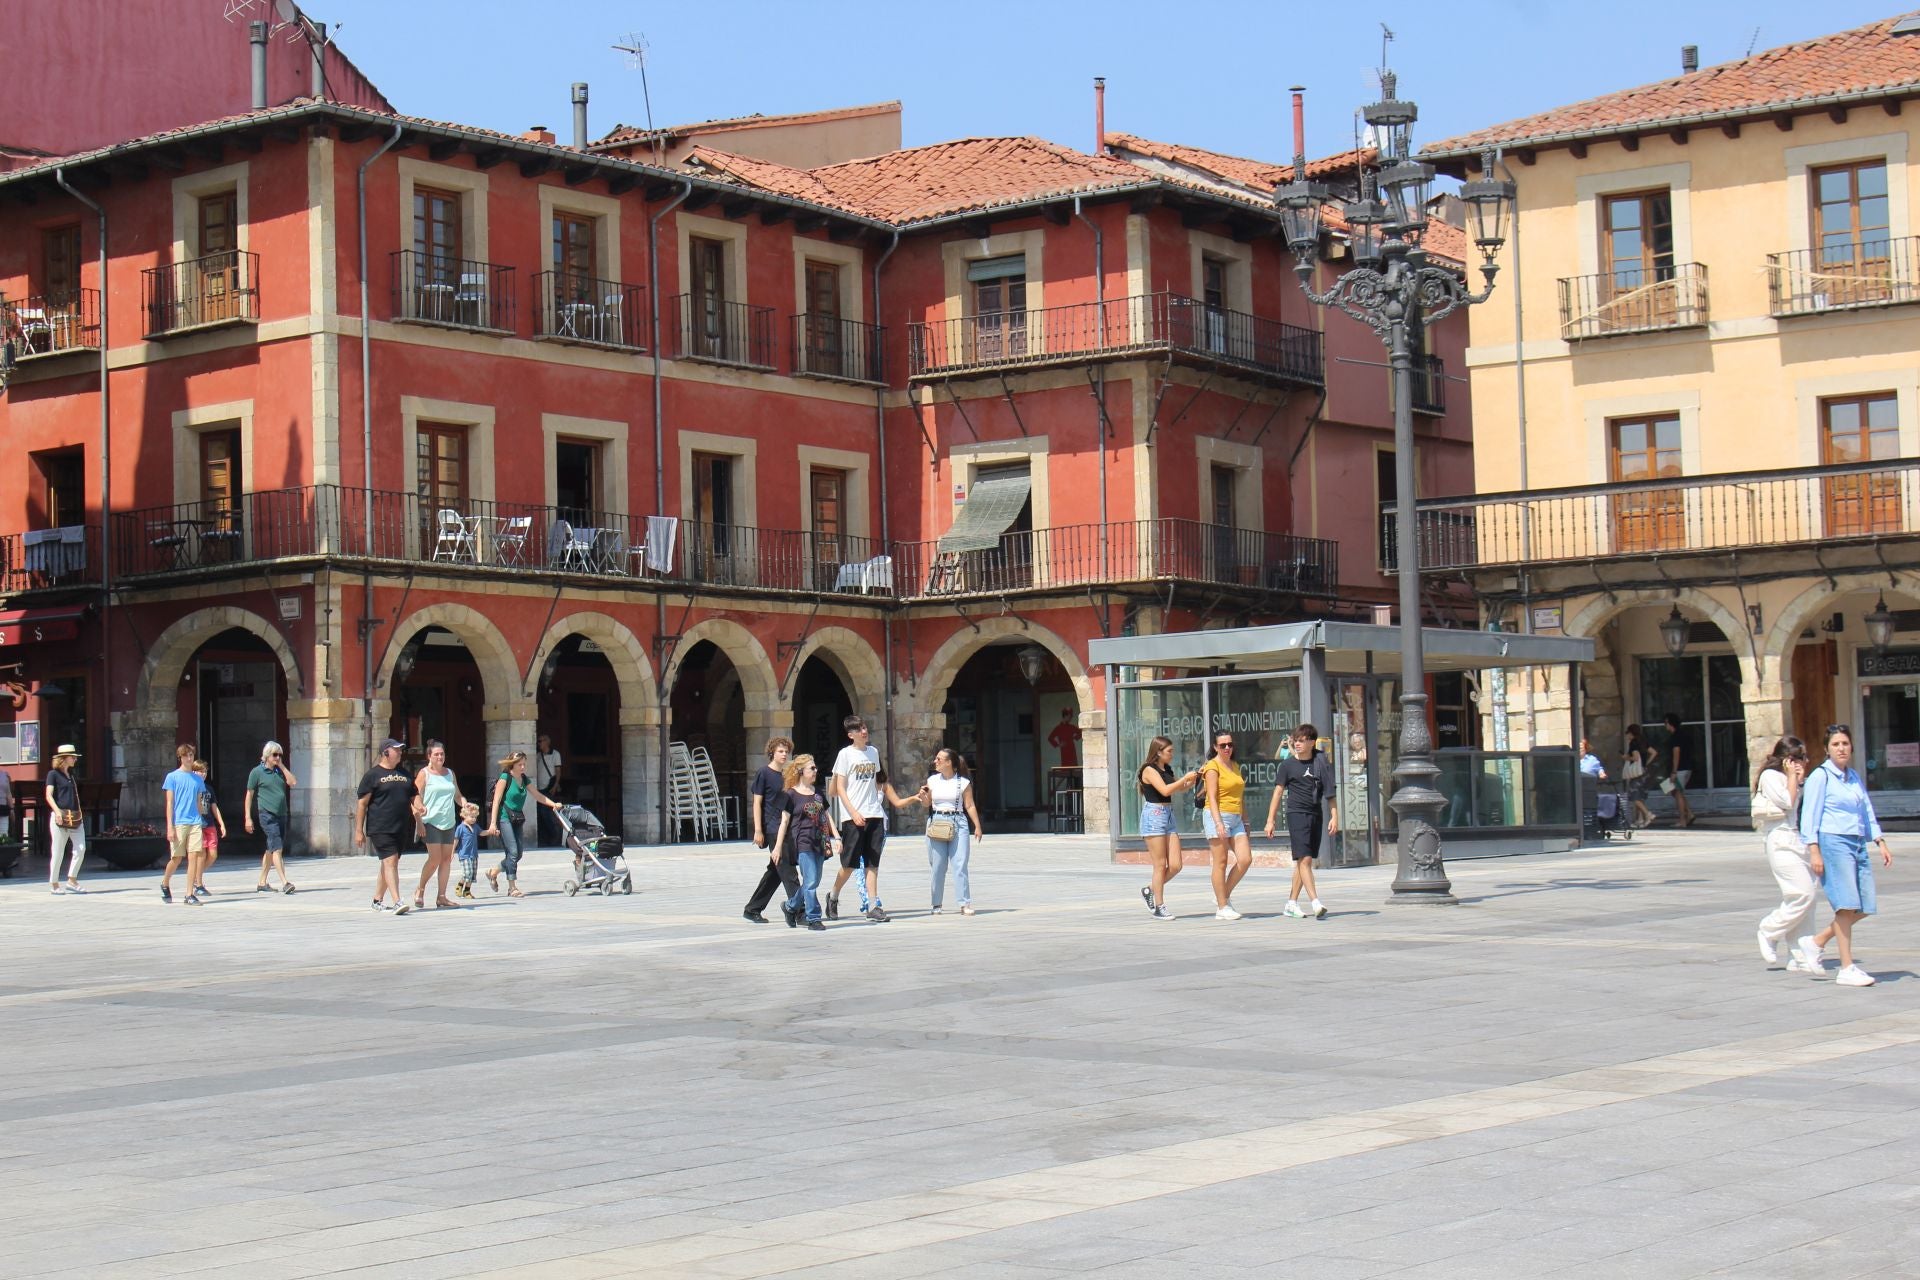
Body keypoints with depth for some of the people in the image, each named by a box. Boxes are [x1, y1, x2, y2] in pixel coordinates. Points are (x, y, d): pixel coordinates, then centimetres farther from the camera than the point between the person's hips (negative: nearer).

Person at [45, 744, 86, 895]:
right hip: (60, 817, -7)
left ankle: (72, 881, 7)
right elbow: (49, 795, -11)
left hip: (75, 817, 7)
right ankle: (54, 884, 7)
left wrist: (80, 812, 19)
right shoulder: (53, 774, -1)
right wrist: (57, 811, -24)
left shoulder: (70, 774, 19)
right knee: (58, 852, -2)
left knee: (81, 849, -3)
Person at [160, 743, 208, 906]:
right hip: (178, 823, -3)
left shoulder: (197, 779, 13)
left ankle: (189, 895, -3)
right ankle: (165, 884, 30)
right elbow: (169, 803, -2)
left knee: (193, 857, -6)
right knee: (176, 859, 2)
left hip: (195, 823, 3)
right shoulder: (172, 777, 1)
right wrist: (170, 827, -8)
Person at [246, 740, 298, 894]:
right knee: (277, 848, -16)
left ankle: (262, 882, 23)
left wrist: (282, 766, 1)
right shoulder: (257, 772, -1)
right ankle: (285, 883, -23)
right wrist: (248, 818, -4)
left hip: (282, 814, 6)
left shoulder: (280, 771, 16)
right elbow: (249, 796, 0)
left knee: (271, 849, 13)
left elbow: (292, 782, 0)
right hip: (267, 815, -6)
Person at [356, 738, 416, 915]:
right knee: (390, 861, -15)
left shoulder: (405, 774, 18)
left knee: (389, 864, 12)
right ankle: (397, 901, -23)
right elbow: (362, 803, -3)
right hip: (380, 828, -6)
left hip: (401, 828, 6)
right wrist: (359, 830, -7)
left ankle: (377, 900, 24)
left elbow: (414, 797, 23)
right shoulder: (372, 775, -1)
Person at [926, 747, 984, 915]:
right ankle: (936, 904, 10)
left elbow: (970, 806, 2)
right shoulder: (932, 780, 8)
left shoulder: (963, 782, -1)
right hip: (936, 824, 3)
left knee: (960, 865, -8)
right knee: (938, 866, 3)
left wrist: (977, 826, -2)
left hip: (958, 824, -2)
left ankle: (965, 904, -7)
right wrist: (923, 795, -6)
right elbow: (928, 804, 15)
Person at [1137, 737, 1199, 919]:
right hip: (1154, 816, -8)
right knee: (1160, 865, -5)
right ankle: (1159, 907, 2)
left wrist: (1193, 778, 13)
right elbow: (1165, 790, -21)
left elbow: (1179, 789, 29)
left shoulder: (1167, 770, 15)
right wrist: (1185, 778, -14)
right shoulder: (1149, 770, -9)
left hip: (1168, 815, 8)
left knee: (1176, 865, 2)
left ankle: (1150, 889, 22)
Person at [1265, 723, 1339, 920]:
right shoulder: (1288, 764, 0)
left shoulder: (1320, 763, 7)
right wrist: (1270, 820, -2)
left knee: (1304, 861, 9)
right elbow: (1278, 792, 2)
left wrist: (1334, 816, 0)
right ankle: (1315, 903, -22)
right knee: (1304, 859, -14)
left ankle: (1292, 903, 18)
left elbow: (1330, 792, 8)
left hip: (1315, 814, 4)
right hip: (1297, 814, -4)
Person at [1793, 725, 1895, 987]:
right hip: (1833, 842, -7)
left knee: (1864, 907, 3)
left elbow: (1867, 812, 21)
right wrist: (1814, 851, -14)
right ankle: (1847, 969, -7)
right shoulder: (1820, 776, -3)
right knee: (1847, 905, -12)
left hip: (1858, 845, 7)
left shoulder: (1854, 778, 17)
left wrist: (1881, 842, 11)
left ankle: (1816, 942, 18)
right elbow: (1810, 815, -7)